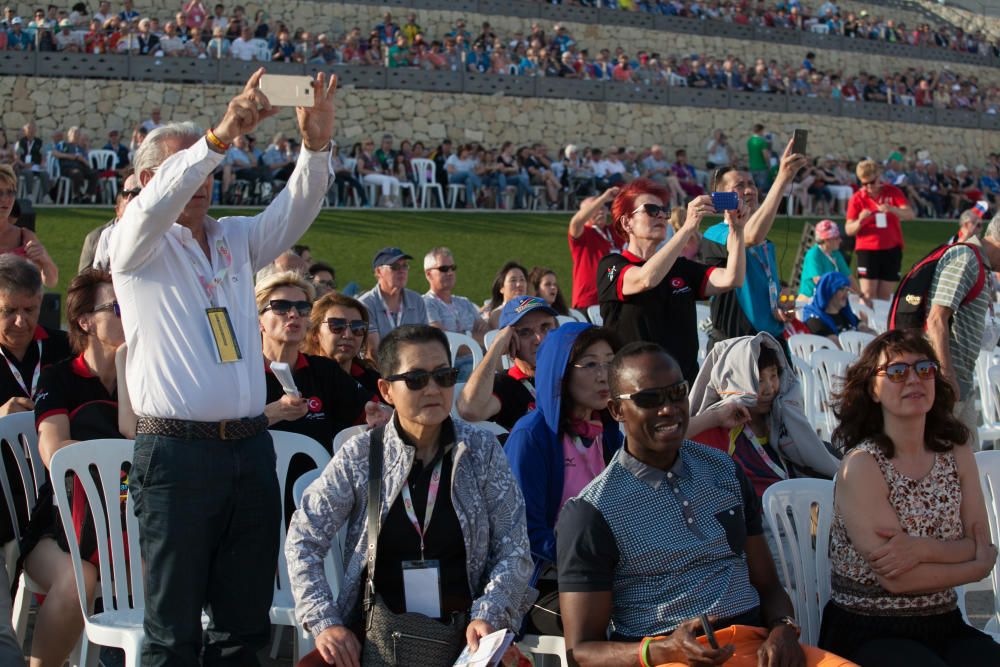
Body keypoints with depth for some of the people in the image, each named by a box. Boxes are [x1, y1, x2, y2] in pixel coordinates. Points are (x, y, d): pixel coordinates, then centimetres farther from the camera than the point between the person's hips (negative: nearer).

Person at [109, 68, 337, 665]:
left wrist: (317, 145, -16)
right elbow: (158, 203, -17)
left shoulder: (236, 240, 19)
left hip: (251, 447, 5)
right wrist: (221, 136, -31)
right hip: (177, 452, -5)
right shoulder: (139, 245, 4)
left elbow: (294, 210, 4)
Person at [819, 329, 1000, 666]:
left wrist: (923, 549, -17)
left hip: (944, 625, 5)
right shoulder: (861, 465, -9)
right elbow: (895, 578, -15)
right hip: (868, 634, -5)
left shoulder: (958, 454, 9)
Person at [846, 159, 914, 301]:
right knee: (868, 295, -10)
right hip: (867, 250, -1)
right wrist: (860, 221, -24)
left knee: (885, 296, 4)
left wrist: (892, 209, -28)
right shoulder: (857, 198, 1)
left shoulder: (893, 192, 3)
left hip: (891, 249, 1)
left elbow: (910, 214, -8)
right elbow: (849, 230, -2)